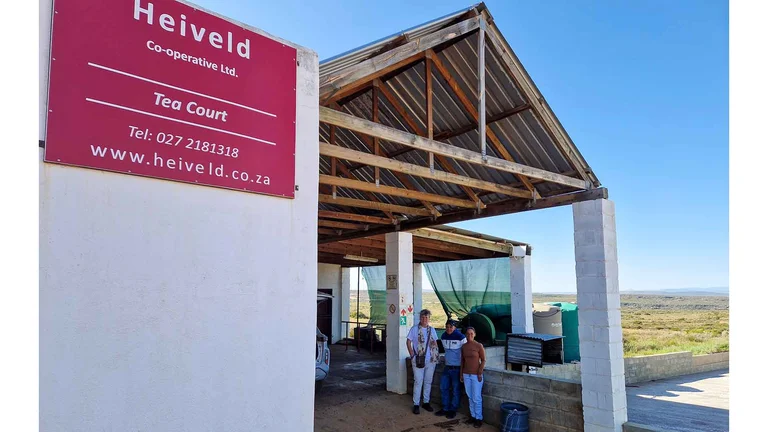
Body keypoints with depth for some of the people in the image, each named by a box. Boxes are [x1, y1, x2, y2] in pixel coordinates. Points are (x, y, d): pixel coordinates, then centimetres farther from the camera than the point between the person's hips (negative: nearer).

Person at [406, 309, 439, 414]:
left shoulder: (432, 329, 8)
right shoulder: (414, 329, -5)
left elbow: (435, 343, 15)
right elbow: (408, 342, -2)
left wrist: (436, 355, 3)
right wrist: (412, 355, -9)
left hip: (431, 361, 4)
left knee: (428, 382, 11)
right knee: (418, 382, -2)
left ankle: (426, 402, 24)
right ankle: (416, 404, 7)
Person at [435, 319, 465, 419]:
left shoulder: (461, 338, -15)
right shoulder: (443, 337, 4)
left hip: (457, 368, -6)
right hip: (447, 367, 6)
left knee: (455, 390, 4)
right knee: (443, 388, 10)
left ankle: (453, 410, 16)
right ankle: (445, 408, 23)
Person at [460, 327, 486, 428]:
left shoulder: (479, 345, -9)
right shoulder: (464, 346, 5)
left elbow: (483, 360, -6)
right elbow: (462, 361, 11)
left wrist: (480, 373, -11)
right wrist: (461, 374, 10)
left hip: (476, 375, -5)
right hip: (466, 375, 5)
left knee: (476, 398, -1)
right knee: (470, 397, 11)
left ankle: (479, 418, 10)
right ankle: (473, 416, 22)